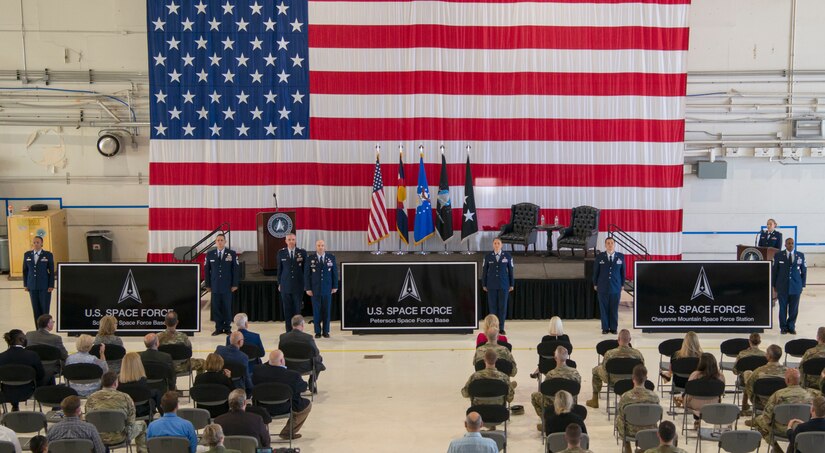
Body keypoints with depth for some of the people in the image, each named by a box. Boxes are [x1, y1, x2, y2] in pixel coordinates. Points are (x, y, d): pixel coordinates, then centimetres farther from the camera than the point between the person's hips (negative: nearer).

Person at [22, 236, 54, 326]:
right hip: (32, 286, 3)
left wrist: (51, 286, -7)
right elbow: (25, 270, 11)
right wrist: (25, 284, 6)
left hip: (45, 286, -3)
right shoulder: (27, 255, 6)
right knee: (36, 309, 4)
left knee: (45, 308, -2)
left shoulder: (48, 255, -3)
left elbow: (51, 271, -2)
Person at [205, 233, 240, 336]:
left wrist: (235, 284, -4)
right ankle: (219, 328, 9)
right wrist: (207, 284, 3)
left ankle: (227, 328, 11)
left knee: (227, 308, 2)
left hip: (227, 287, -1)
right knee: (216, 308, 2)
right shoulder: (210, 254, 6)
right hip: (215, 286, 1)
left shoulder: (232, 254, 1)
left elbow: (236, 270, 0)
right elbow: (206, 270, 8)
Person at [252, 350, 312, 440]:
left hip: (262, 408, 5)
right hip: (285, 409, -5)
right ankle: (287, 432, 19)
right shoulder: (293, 375, -28)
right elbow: (304, 388, -9)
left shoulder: (258, 370, -19)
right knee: (307, 404, 20)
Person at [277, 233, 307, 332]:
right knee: (287, 310, 3)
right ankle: (289, 331, 9)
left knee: (297, 309, 2)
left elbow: (305, 269, 6)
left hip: (298, 286, -1)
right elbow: (279, 269, 10)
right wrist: (279, 283, 8)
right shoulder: (281, 253, 4)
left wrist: (306, 284, 6)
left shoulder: (302, 252, 1)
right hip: (285, 286, 1)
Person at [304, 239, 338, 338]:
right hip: (315, 289, -1)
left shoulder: (331, 257, 1)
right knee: (316, 311, 2)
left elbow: (335, 273, 5)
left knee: (327, 310, 5)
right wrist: (308, 288, -6)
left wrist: (335, 286, 2)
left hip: (327, 289, 1)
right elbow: (306, 274, -1)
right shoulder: (310, 259, -2)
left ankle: (326, 331, 14)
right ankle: (317, 331, 10)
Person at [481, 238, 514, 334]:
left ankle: (501, 328, 10)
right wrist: (484, 285, 4)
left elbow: (511, 271, 4)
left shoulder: (508, 256, 0)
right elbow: (484, 271, 5)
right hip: (491, 286, 0)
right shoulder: (488, 257, 1)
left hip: (504, 285, 0)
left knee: (502, 306, 2)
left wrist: (512, 285, 3)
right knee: (492, 306, 2)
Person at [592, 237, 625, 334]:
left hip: (616, 287, 0)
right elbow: (595, 271, 6)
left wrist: (622, 284, 8)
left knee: (614, 309, 4)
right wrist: (595, 284, 7)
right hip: (603, 287, 0)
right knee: (604, 308, 3)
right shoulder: (599, 257, -1)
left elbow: (622, 271, 8)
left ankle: (613, 328, 15)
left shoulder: (620, 257, 2)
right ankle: (605, 328, 13)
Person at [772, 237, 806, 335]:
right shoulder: (778, 255, 0)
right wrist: (774, 286, 4)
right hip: (782, 286, -1)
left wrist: (802, 285, 4)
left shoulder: (800, 255, 3)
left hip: (796, 287, 1)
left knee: (794, 308, 5)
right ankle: (783, 327, 18)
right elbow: (774, 271, 4)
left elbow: (804, 271, 8)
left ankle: (791, 327, 21)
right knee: (783, 308, 5)